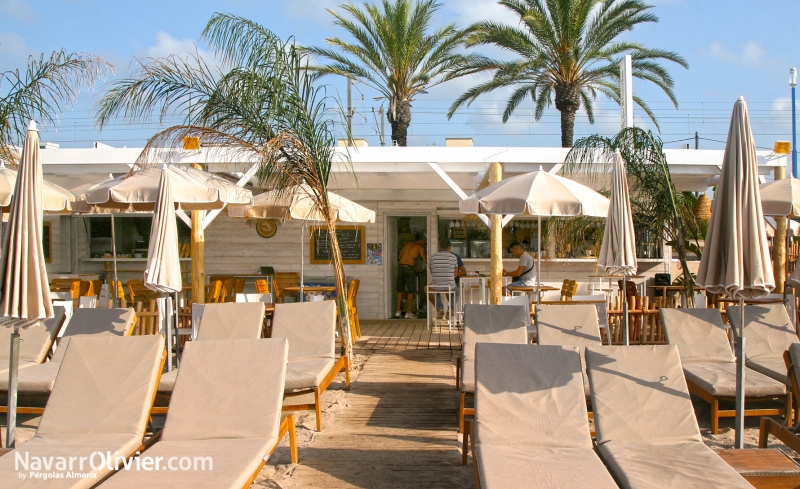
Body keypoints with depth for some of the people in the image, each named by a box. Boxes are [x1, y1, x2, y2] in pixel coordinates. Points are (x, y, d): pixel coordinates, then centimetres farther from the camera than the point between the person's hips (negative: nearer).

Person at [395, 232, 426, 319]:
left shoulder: (407, 244, 18)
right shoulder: (420, 247, 4)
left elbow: (399, 257, 19)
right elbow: (424, 260, 1)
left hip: (401, 266, 5)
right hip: (409, 268, -5)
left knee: (400, 291, 12)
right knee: (411, 292, 3)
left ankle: (398, 311, 12)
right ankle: (408, 313, 4)